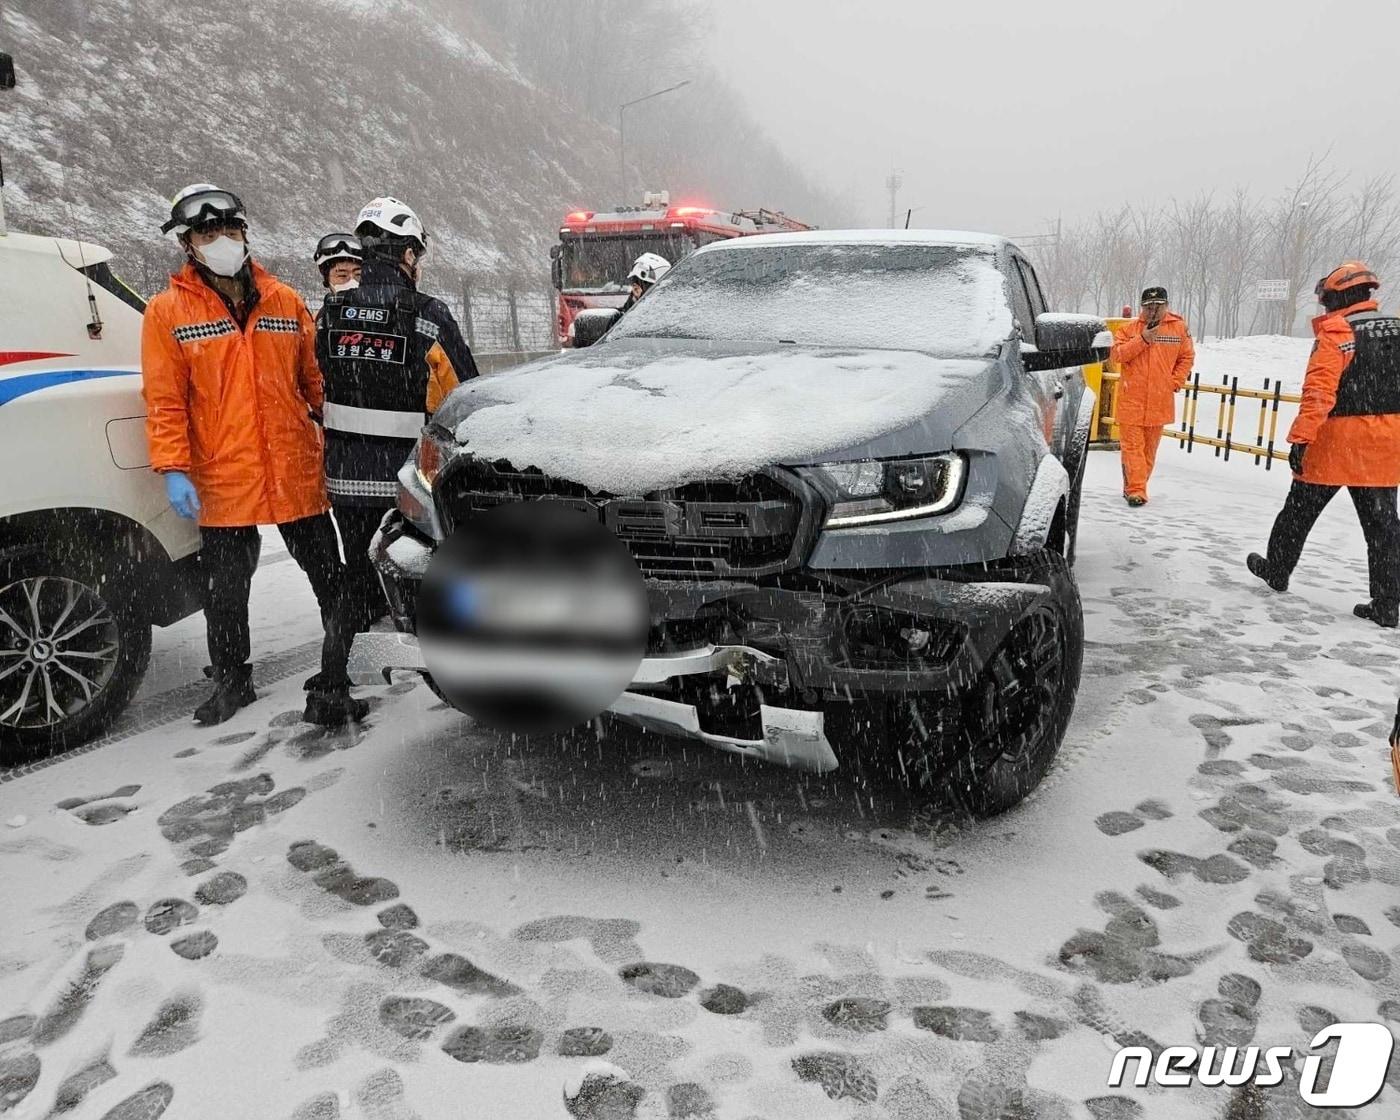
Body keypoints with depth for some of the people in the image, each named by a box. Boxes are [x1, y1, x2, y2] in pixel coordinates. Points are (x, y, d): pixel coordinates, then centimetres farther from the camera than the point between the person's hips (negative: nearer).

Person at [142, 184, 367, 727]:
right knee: (225, 591, 11)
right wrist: (173, 469, -10)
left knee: (331, 579, 7)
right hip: (222, 478, -1)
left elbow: (314, 379, 12)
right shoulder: (168, 312, 2)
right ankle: (230, 681, 31)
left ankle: (336, 676, 22)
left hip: (298, 472, 2)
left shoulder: (285, 301, 8)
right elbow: (164, 401, -2)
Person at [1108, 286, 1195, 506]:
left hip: (1160, 401, 2)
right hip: (1131, 399, -2)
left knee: (1150, 447, 9)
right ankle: (1135, 490, -6)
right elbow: (1116, 354, -8)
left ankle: (1134, 486, 20)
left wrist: (1175, 382, 0)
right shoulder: (1128, 328, 2)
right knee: (1132, 446, -6)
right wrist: (1143, 339, -16)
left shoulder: (1179, 328, 5)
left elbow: (1187, 358, 11)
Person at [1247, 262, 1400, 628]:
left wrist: (1300, 438, -22)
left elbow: (1318, 394, -21)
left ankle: (1276, 570, 28)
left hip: (1337, 443, -6)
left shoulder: (1336, 335, -11)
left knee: (1300, 509, 12)